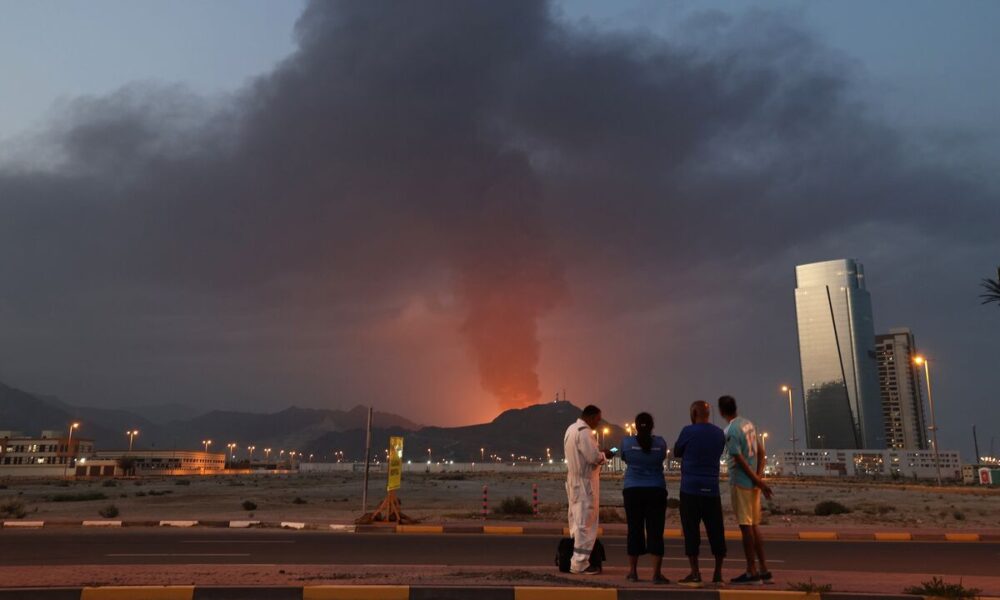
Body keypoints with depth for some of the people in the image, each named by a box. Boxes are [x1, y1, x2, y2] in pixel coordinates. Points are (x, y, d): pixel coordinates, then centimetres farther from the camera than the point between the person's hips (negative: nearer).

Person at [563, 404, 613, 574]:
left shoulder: (571, 429, 14)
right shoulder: (584, 431, -17)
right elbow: (593, 457, -21)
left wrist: (599, 454, 15)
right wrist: (605, 455, -2)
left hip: (573, 480, 10)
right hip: (585, 481, -10)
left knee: (577, 520, 13)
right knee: (586, 522, -4)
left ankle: (575, 560, 18)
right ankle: (580, 563, -1)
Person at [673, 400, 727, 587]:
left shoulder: (688, 431, -7)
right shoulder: (719, 434, 8)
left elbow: (676, 453, 6)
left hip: (690, 488, -4)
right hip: (712, 489, 4)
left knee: (691, 531, 0)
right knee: (715, 531, 8)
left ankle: (695, 574, -1)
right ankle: (718, 574, 11)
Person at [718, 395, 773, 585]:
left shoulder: (730, 431, -15)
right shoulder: (748, 424, 10)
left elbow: (740, 460, -18)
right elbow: (760, 451, 9)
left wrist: (758, 481, -12)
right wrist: (759, 476, 2)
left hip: (740, 482, -8)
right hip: (753, 482, 8)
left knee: (745, 526, -2)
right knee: (753, 526, 14)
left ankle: (752, 571, 2)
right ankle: (763, 569, 18)